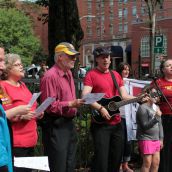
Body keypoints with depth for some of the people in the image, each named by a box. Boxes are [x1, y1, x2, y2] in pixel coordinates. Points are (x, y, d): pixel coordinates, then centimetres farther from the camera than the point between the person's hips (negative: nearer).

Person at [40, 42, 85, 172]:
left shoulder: (68, 73, 12)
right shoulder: (50, 76, -16)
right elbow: (49, 106, -20)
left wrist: (77, 103, 11)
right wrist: (71, 104, -25)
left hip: (69, 123, 9)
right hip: (56, 126, -9)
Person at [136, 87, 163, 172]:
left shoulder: (156, 107, 12)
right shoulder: (143, 108, -11)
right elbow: (145, 126, -15)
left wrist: (161, 138, 13)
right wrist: (156, 117, -24)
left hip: (156, 139, 7)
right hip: (146, 139, -7)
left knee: (156, 162, 8)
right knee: (147, 163, -8)